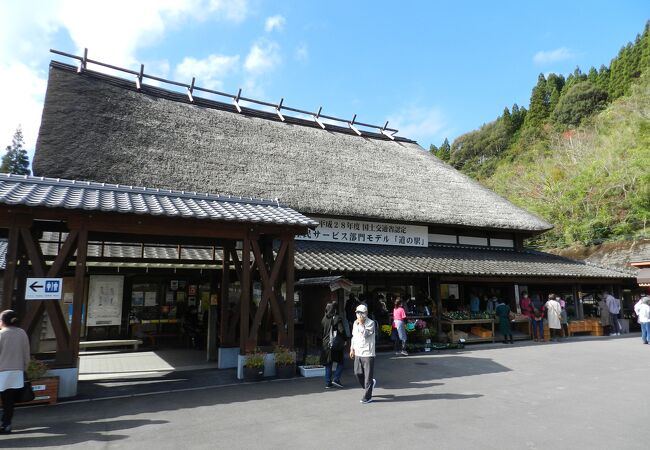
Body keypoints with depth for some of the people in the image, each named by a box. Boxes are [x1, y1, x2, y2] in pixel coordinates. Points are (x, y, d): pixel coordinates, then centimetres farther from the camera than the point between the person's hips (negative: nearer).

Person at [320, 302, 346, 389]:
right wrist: (344, 340, -2)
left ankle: (328, 383, 12)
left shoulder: (324, 319, 3)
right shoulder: (337, 318, -11)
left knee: (328, 364, 11)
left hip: (326, 344, 4)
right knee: (340, 362, 11)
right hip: (337, 344, -4)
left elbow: (322, 330, 7)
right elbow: (341, 330, -16)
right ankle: (336, 379, 1)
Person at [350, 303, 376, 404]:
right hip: (358, 353, 7)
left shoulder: (371, 323, -11)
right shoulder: (355, 323, 9)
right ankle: (370, 385, 36)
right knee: (357, 373, 10)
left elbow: (366, 334, -26)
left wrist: (361, 324, -24)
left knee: (368, 376, -1)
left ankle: (367, 397, 9)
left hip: (368, 353, -6)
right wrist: (352, 349, 17)